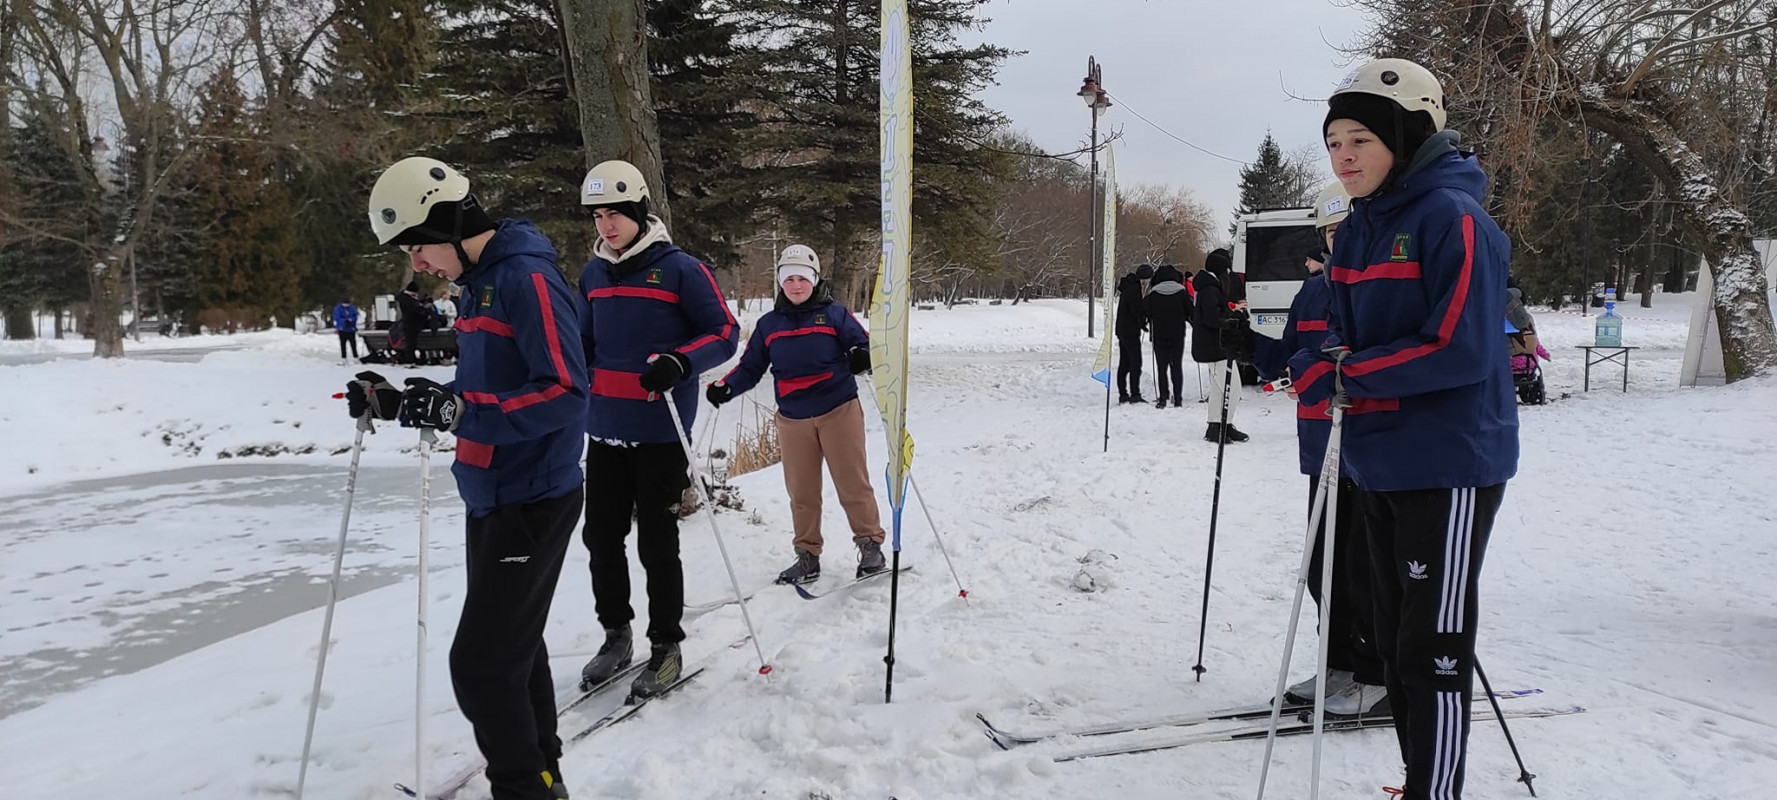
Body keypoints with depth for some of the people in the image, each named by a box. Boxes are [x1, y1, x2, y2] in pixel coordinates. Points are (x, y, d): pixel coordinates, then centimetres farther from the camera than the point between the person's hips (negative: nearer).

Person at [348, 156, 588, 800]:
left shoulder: (528, 278, -18)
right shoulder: (480, 282, 12)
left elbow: (565, 395, -25)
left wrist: (458, 413, -30)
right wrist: (396, 404, 7)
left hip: (531, 502, -10)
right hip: (492, 499, 10)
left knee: (481, 663, -7)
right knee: (513, 648, 18)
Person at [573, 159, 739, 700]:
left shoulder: (679, 269, -8)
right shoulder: (594, 274, 10)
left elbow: (724, 334, -8)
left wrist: (679, 363, -24)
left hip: (660, 432, -5)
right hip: (605, 429, 6)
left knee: (656, 542, 1)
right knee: (601, 537, 10)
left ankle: (665, 647, 17)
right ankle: (615, 635, 28)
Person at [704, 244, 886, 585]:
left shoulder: (835, 314, 2)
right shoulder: (768, 324, 11)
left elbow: (865, 345, -1)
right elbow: (750, 367, 11)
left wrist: (861, 357, -24)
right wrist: (726, 387, -6)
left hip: (839, 411, -3)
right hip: (792, 419, 3)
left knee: (853, 483, -2)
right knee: (801, 492, 7)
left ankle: (870, 544, 10)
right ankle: (807, 556, 17)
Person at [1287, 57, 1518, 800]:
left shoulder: (1453, 218, -15)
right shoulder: (1357, 230, 9)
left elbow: (1463, 350, -21)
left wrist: (1345, 376, -19)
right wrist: (1318, 364, -7)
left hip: (1449, 466, -8)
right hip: (1378, 465, 8)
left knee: (1434, 649, -1)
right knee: (1395, 641, 16)